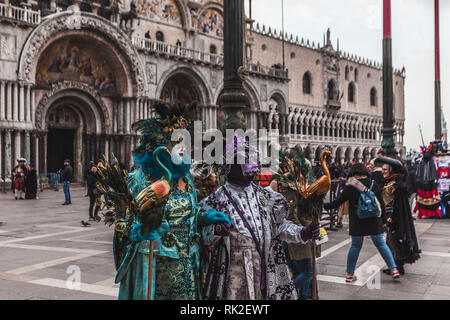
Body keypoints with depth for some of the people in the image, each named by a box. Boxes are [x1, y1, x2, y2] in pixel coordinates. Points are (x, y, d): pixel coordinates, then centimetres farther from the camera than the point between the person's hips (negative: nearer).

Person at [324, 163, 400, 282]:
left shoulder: (350, 187, -6)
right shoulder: (373, 184, 2)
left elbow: (337, 202, -4)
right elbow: (381, 204, 6)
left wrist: (324, 206, 12)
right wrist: (384, 220, 14)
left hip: (357, 223, -1)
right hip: (374, 222, 1)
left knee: (356, 245, 10)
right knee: (381, 244, 13)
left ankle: (350, 274, 14)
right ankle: (393, 269, 8)